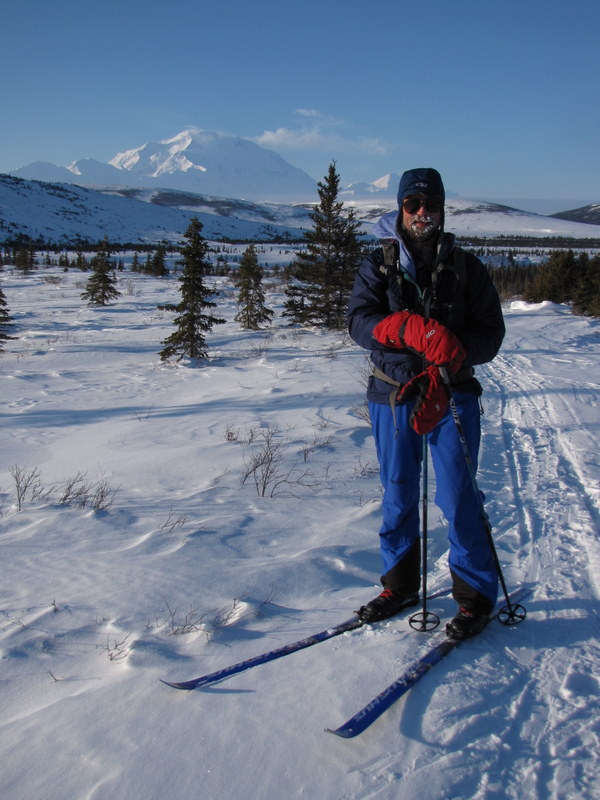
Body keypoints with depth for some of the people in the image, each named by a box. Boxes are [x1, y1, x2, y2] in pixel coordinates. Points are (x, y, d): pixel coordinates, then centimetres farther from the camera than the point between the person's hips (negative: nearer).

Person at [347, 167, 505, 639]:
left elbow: (490, 333, -1)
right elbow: (361, 321, -10)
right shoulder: (377, 266, 6)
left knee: (457, 499, -4)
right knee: (397, 496, 10)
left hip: (452, 395, -1)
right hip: (392, 395, 2)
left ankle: (477, 595, 13)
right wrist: (412, 328, -29)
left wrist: (443, 371, -19)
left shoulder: (466, 268, 5)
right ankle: (401, 585, 27)